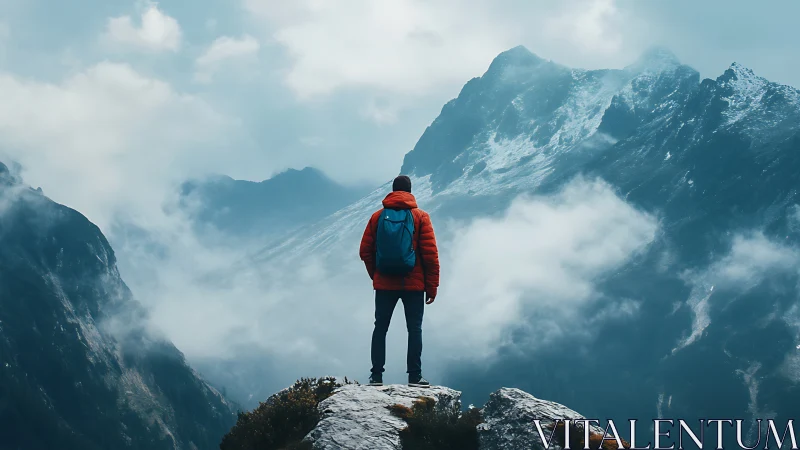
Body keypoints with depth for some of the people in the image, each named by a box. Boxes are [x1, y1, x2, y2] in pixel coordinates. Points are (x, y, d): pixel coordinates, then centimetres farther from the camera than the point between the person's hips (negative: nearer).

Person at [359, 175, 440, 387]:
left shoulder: (377, 217, 2)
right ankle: (415, 376, 0)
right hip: (414, 285, -2)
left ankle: (376, 375, 6)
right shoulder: (420, 217, -4)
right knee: (415, 329, 4)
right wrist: (432, 286, 0)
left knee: (380, 328, 9)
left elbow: (365, 251, 3)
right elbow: (430, 254, -6)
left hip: (384, 284, 2)